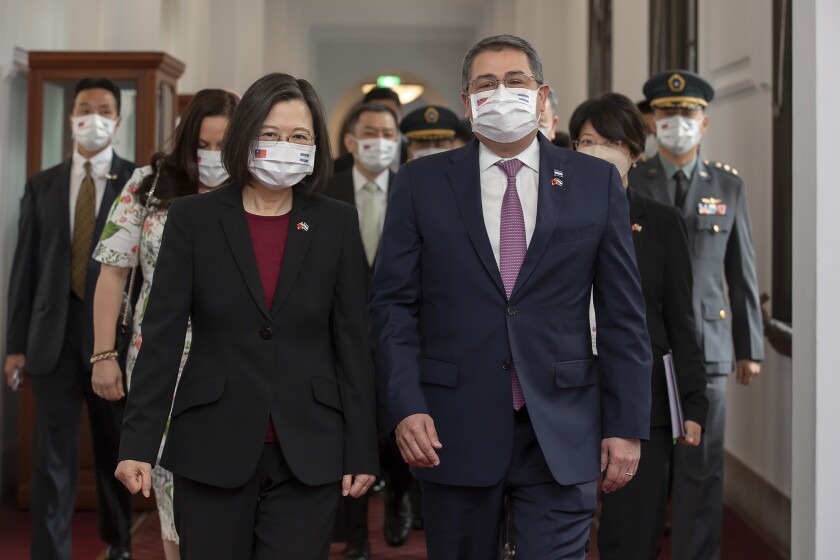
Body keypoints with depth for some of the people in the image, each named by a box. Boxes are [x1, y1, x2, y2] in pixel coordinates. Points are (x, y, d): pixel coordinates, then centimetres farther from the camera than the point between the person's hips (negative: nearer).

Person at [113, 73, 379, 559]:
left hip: (309, 455, 0)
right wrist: (139, 444, -7)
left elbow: (353, 342, 3)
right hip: (212, 449, 0)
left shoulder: (337, 223, 3)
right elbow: (162, 336, -2)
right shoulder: (193, 218, 1)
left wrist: (361, 451, 0)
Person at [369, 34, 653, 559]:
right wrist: (405, 407, -10)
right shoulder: (421, 182, 5)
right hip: (453, 431, 1)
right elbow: (393, 303, 2)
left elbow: (623, 313, 4)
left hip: (561, 435, 0)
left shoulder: (597, 182, 5)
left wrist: (627, 424, 0)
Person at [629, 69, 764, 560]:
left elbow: (743, 272, 8)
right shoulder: (628, 183, 3)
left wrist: (751, 348, 7)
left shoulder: (729, 186, 7)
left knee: (702, 468, 2)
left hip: (707, 344, 1)